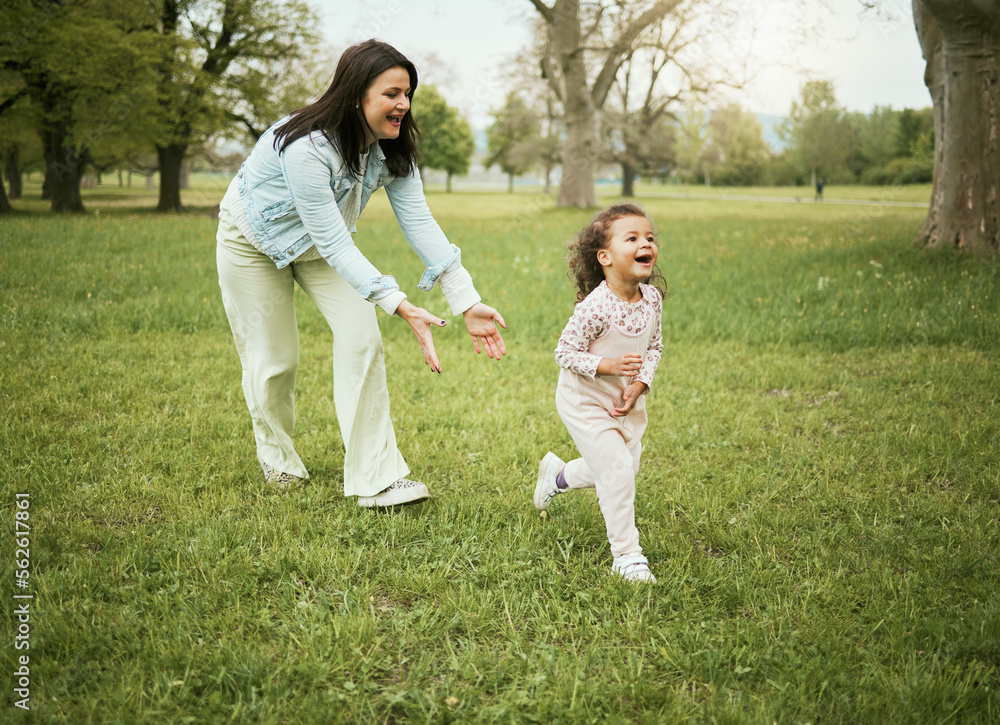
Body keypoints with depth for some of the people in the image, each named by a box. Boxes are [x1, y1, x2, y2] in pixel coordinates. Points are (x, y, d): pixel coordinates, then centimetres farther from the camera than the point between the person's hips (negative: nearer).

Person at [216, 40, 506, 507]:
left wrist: (468, 303, -29)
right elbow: (333, 243, -38)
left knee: (361, 337, -12)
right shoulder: (306, 147, -38)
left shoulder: (393, 148, -18)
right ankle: (277, 461, 31)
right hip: (254, 240, -5)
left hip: (318, 242, 5)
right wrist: (401, 308, -44)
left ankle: (376, 479, -10)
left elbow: (420, 223, -21)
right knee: (274, 360, 1)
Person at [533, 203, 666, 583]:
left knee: (625, 465, 18)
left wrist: (638, 386, -11)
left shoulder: (652, 298, -8)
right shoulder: (595, 306, -28)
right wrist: (609, 365, -33)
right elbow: (565, 352, -21)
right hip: (585, 401, -7)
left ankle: (558, 474, 45)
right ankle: (626, 555, 2)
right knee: (616, 473, -12)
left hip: (626, 402, 7)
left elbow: (654, 347, 3)